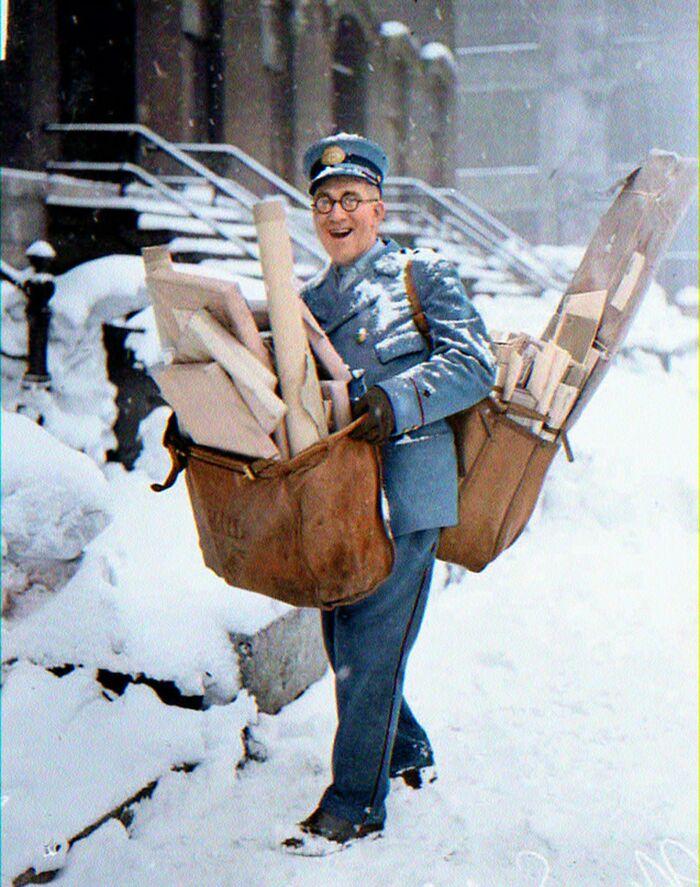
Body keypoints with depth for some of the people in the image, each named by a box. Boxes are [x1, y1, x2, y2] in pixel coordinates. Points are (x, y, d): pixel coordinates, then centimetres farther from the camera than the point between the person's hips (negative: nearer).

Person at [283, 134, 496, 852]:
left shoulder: (421, 276, 4)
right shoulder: (308, 302, 19)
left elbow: (474, 364, -8)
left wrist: (398, 402, -23)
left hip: (405, 486, -6)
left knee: (370, 643, -6)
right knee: (342, 638, 11)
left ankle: (356, 802, 8)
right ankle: (408, 753, 35)